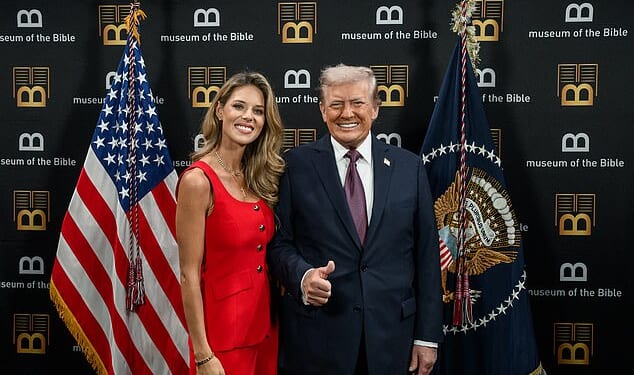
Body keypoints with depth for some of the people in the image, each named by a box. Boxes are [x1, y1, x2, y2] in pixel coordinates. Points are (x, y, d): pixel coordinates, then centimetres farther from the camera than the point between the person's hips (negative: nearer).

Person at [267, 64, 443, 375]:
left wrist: (427, 336, 3)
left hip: (391, 336, 2)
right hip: (316, 335, -2)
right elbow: (279, 242, 0)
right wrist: (303, 276, -21)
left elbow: (426, 255, 4)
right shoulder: (295, 165, -1)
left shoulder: (409, 167, 4)